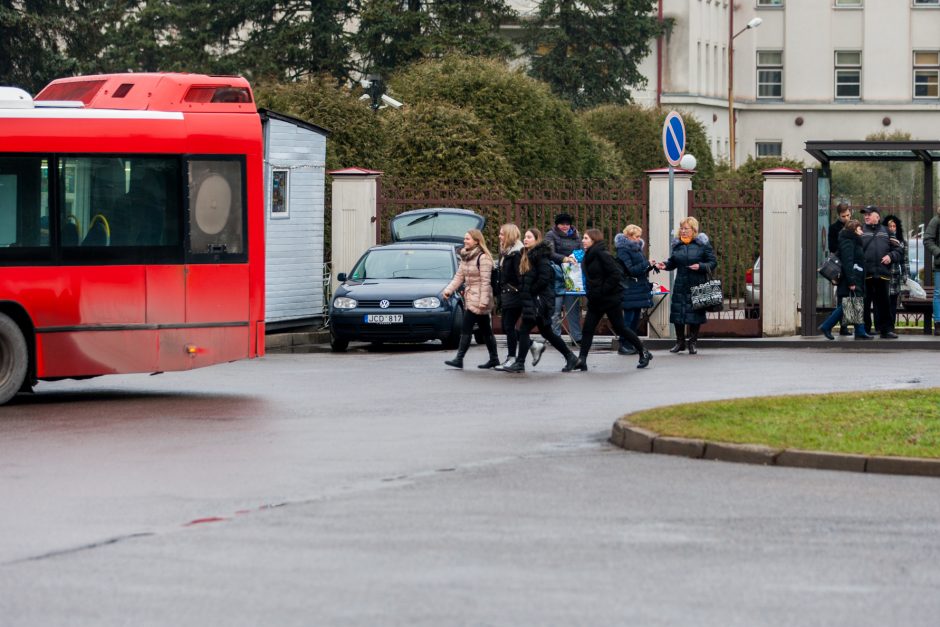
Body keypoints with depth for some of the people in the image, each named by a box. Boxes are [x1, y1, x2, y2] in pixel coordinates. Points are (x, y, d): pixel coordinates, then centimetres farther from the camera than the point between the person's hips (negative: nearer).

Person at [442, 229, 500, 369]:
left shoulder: (483, 258, -13)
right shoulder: (465, 257, 14)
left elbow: (485, 281, -17)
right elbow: (459, 277, 14)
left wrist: (483, 300, -21)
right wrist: (449, 290, 0)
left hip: (478, 299, -9)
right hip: (469, 298, 9)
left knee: (466, 328, -11)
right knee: (485, 330, 12)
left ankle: (459, 359, -11)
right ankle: (494, 359, 18)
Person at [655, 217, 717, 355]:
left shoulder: (702, 244, -4)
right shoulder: (676, 245, 8)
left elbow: (713, 262, -3)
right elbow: (672, 262, 16)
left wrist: (701, 266, -19)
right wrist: (665, 265, -4)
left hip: (697, 285, -4)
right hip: (680, 285, 4)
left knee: (695, 313, 0)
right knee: (677, 312, 2)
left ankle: (692, 343, 11)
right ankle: (680, 342, 15)